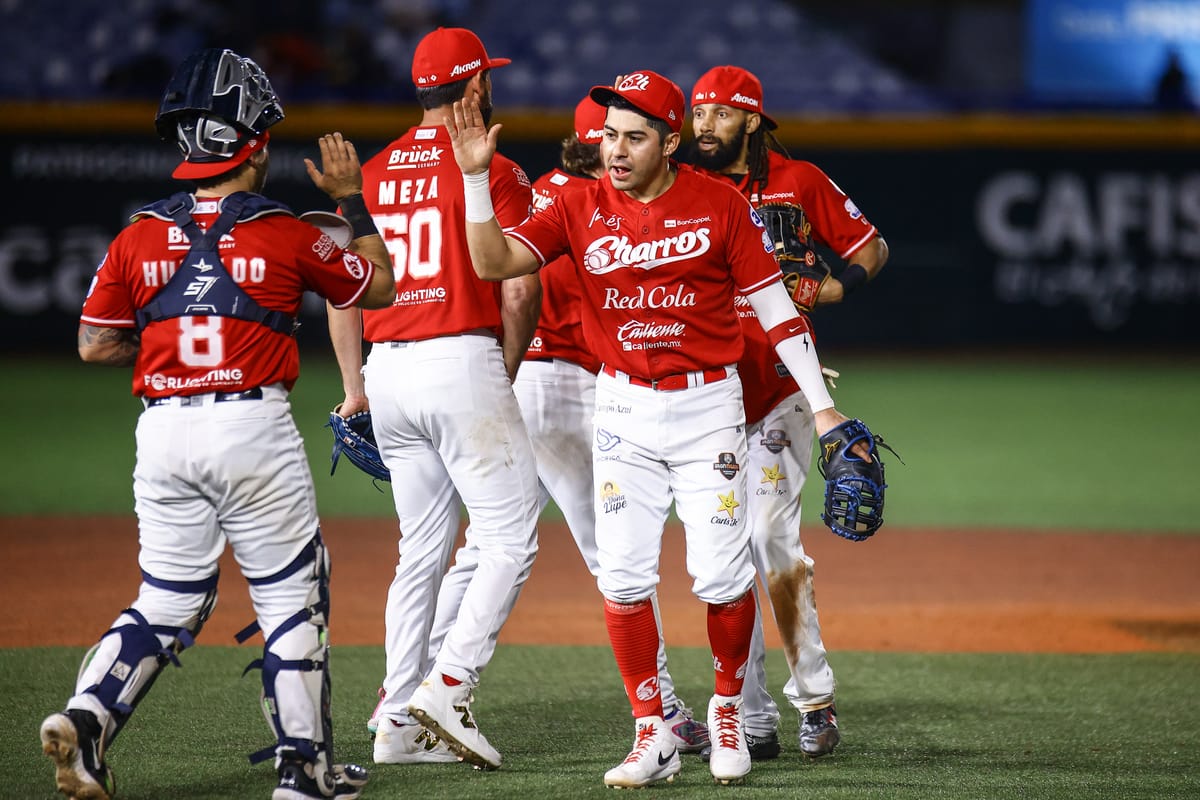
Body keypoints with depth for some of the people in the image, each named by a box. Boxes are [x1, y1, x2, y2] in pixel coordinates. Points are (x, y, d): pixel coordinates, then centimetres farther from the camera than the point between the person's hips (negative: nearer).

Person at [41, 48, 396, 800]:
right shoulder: (286, 235, -4)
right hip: (255, 429, -4)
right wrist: (352, 198, 19)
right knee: (292, 595, 8)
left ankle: (86, 717, -4)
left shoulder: (138, 239, 4)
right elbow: (378, 287, 11)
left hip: (164, 430, 4)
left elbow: (95, 344, 9)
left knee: (170, 601, 15)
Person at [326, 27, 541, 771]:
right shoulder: (494, 172, -4)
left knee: (423, 551, 13)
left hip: (388, 374, 7)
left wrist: (355, 384, 15)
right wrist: (506, 374, 5)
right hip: (462, 362, -7)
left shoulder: (371, 174, 12)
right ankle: (448, 689, -14)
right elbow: (520, 290, -9)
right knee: (513, 537, -2)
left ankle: (398, 723, 10)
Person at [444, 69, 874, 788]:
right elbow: (494, 262, -9)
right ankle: (653, 737, 5)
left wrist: (822, 404, -5)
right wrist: (476, 178, -22)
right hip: (624, 411, 2)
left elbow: (775, 304, -2)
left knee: (723, 577, -5)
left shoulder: (721, 205, -6)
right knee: (623, 576, -5)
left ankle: (728, 710, 20)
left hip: (709, 405, -2)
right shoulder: (582, 209, 0)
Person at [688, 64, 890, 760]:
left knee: (772, 540, -14)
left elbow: (872, 246, 7)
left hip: (777, 391, -3)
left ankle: (814, 696, -1)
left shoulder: (799, 183, 0)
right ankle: (754, 721, 7)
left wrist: (836, 287, -11)